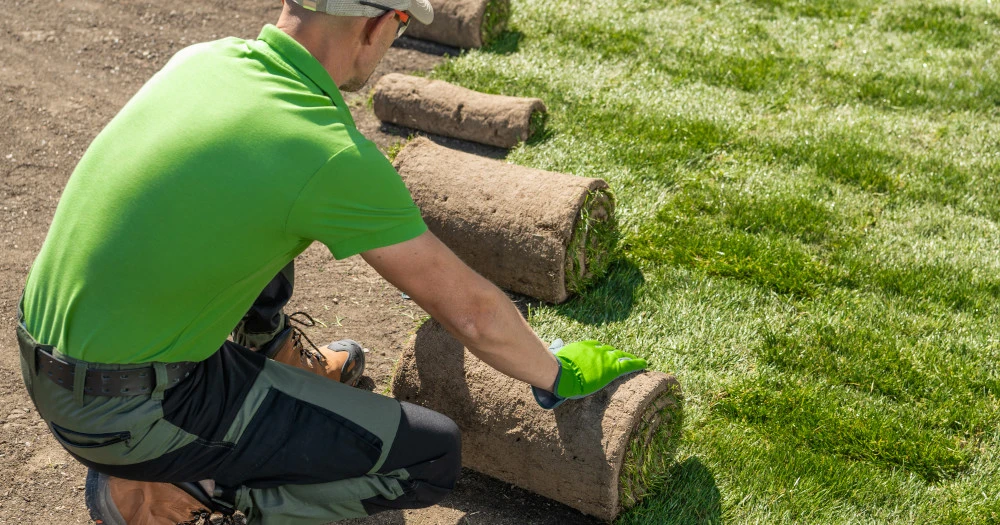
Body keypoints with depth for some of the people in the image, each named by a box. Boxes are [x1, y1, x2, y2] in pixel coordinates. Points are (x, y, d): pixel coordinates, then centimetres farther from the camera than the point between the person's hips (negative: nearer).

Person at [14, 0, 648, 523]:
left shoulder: (201, 58, 0)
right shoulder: (334, 157, -22)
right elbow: (471, 311, -12)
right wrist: (559, 376, 7)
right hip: (131, 412, -8)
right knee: (432, 457, -5)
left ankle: (284, 359, 40)